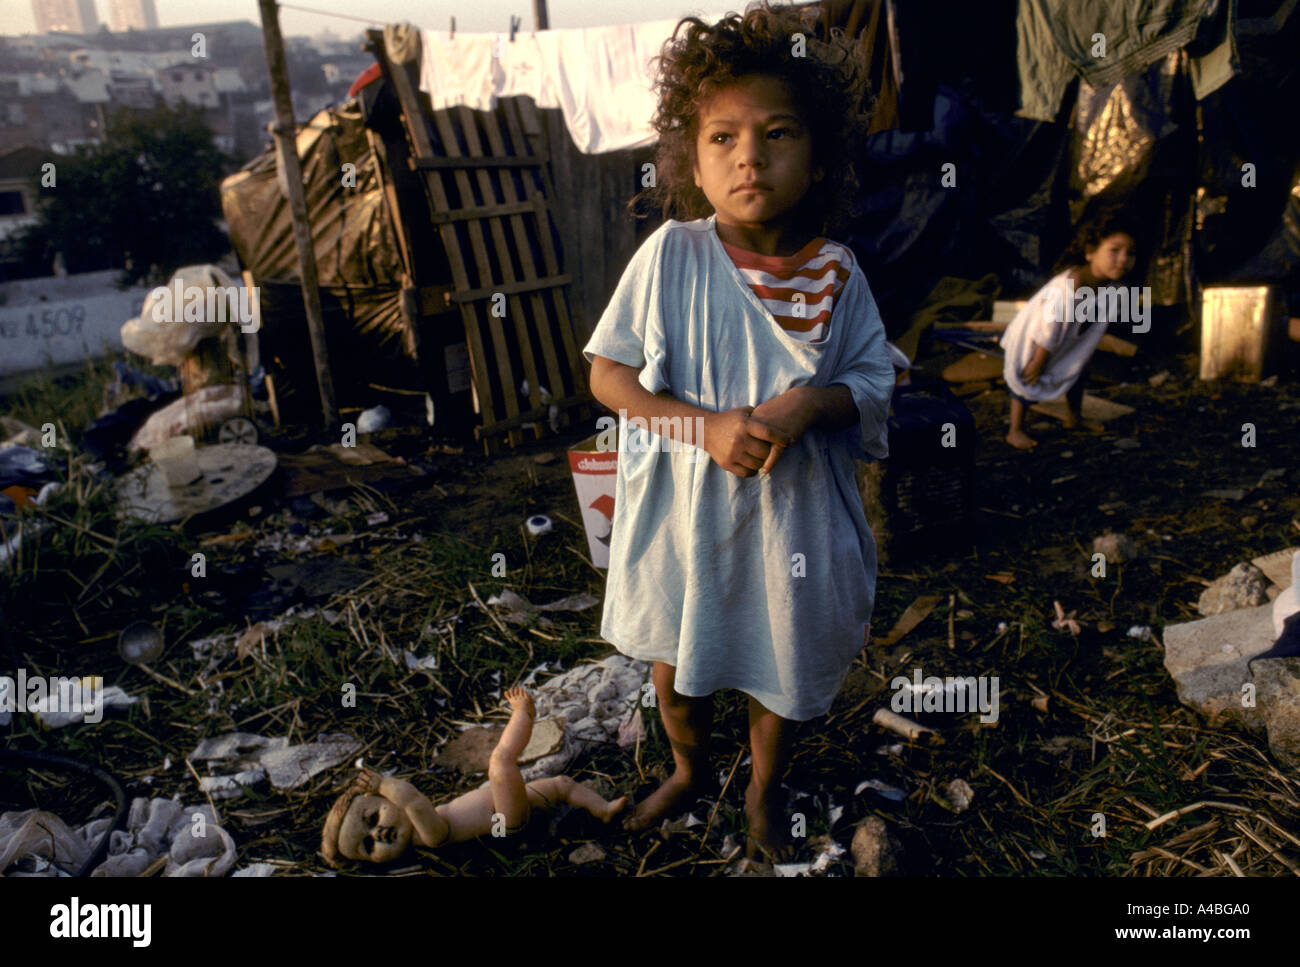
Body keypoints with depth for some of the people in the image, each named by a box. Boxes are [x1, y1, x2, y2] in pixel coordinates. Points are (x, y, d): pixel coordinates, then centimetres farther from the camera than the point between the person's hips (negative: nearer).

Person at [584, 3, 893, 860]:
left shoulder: (835, 272, -10)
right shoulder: (671, 253, -14)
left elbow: (876, 386, -2)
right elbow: (606, 374, -11)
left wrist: (812, 404, -23)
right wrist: (707, 426, -24)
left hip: (793, 510, 1)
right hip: (684, 506, 0)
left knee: (785, 666, 19)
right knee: (677, 660, 21)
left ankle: (766, 788, 52)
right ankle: (691, 769, 55)